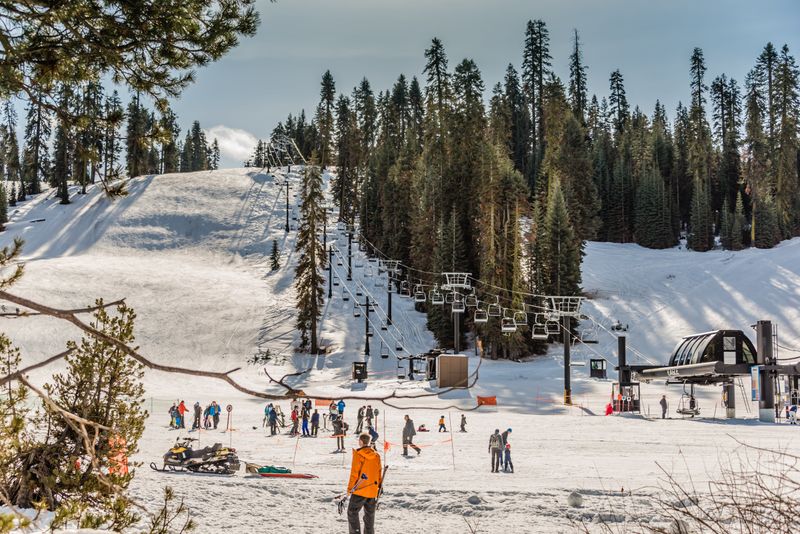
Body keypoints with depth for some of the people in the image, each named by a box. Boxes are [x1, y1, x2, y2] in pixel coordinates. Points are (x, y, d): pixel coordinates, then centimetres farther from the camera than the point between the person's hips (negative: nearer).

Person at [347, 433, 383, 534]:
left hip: (360, 489, -5)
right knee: (369, 515, 14)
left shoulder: (358, 454, -11)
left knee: (352, 512, 2)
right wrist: (378, 487, 21)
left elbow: (354, 473, -10)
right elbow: (379, 473, 12)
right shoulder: (376, 455, 5)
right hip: (373, 491, 5)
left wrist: (350, 488, -3)